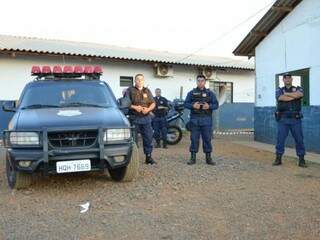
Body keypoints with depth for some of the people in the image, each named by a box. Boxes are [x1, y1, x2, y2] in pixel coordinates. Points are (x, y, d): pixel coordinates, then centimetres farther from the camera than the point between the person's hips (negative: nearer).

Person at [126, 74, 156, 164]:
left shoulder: (147, 91, 15)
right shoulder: (130, 91, 4)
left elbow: (153, 103, 12)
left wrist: (148, 109, -8)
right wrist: (134, 107, -16)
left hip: (146, 118, 4)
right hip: (134, 118, -3)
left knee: (148, 138, 5)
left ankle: (148, 157, 14)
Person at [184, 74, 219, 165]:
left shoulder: (210, 93, 10)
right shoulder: (191, 93, 10)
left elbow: (216, 104, 5)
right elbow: (186, 104, 5)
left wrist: (209, 106, -15)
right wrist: (193, 105, -15)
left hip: (206, 119, 0)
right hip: (194, 118, 0)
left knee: (207, 139, 3)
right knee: (194, 138, 3)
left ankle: (208, 157, 12)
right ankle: (193, 157, 10)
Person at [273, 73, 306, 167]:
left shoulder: (298, 89, 11)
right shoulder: (279, 90, 10)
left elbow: (299, 94, -14)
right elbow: (281, 98, -13)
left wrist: (286, 93, -5)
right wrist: (294, 95, -6)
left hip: (295, 119, 1)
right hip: (283, 119, 0)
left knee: (299, 139, 2)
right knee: (280, 139, 0)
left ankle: (301, 160, 9)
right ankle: (278, 158, 9)